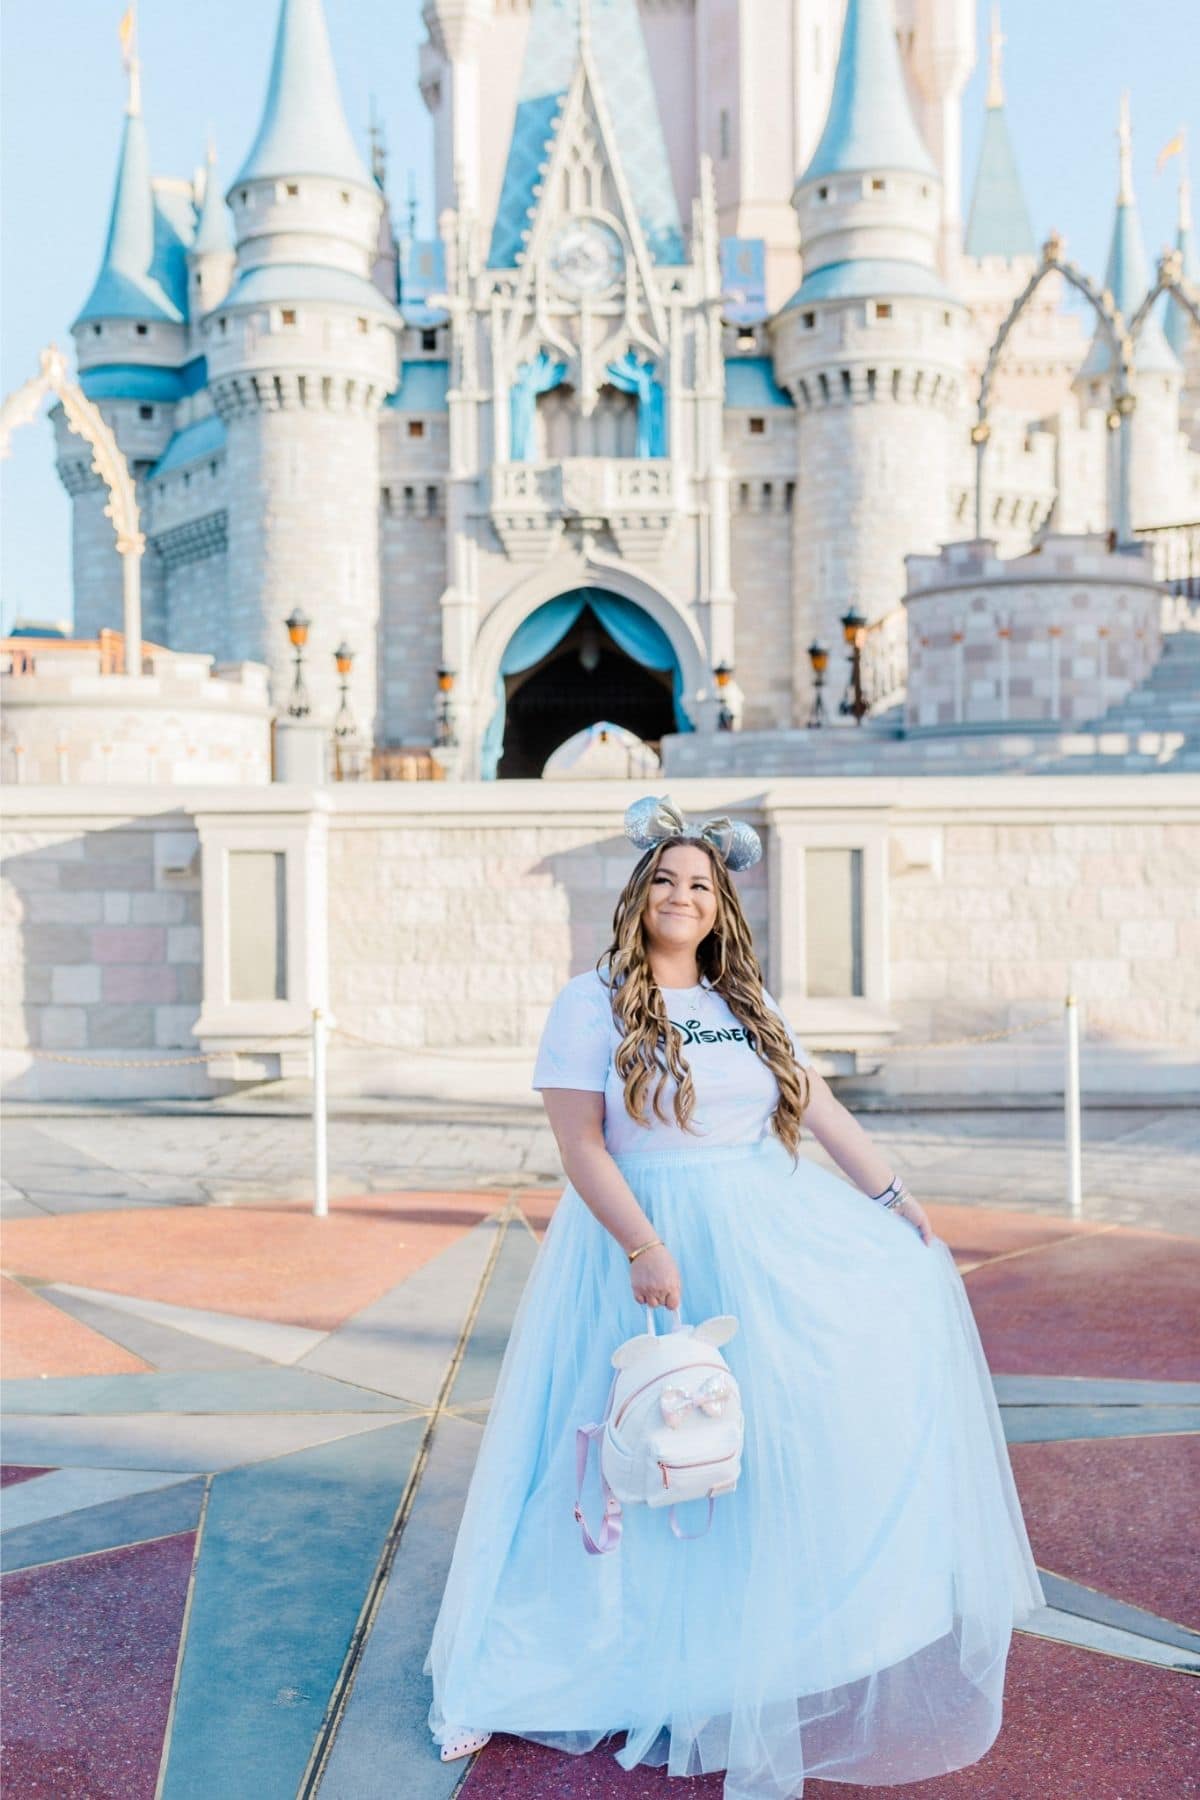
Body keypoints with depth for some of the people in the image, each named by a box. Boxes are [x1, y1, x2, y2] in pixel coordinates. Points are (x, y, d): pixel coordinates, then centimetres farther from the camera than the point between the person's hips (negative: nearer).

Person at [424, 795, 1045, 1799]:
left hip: (771, 1237, 6)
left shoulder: (750, 1006, 11)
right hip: (650, 1243, -5)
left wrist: (898, 1200, 7)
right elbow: (580, 1144, -12)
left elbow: (821, 1110, 12)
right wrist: (643, 1248, -22)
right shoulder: (594, 1003, -6)